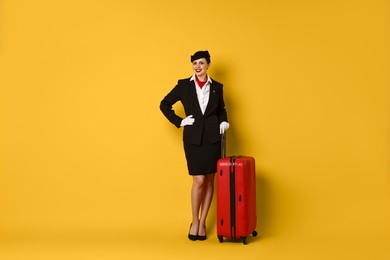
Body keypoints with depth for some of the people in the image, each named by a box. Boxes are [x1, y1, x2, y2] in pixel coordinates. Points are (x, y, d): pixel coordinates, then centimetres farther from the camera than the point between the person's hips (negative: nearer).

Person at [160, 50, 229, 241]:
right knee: (199, 181, -5)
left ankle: (203, 222, 18)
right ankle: (194, 222, 15)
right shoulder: (184, 85, 2)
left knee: (209, 181, 5)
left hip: (213, 137, 2)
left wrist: (223, 121, 1)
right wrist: (179, 122, -1)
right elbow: (164, 105, 8)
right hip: (193, 138, -2)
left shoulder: (217, 87, 7)